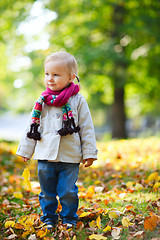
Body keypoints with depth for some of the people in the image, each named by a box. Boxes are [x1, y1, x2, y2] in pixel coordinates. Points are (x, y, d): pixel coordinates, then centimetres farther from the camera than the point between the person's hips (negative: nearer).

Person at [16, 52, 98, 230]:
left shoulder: (77, 101, -1)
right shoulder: (42, 101, 5)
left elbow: (87, 128, 1)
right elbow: (32, 128, 12)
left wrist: (89, 153, 0)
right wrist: (26, 150, 13)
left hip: (70, 157, -2)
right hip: (45, 156, 3)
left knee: (68, 191, 3)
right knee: (47, 191, 10)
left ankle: (69, 219, 22)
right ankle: (49, 218, 27)